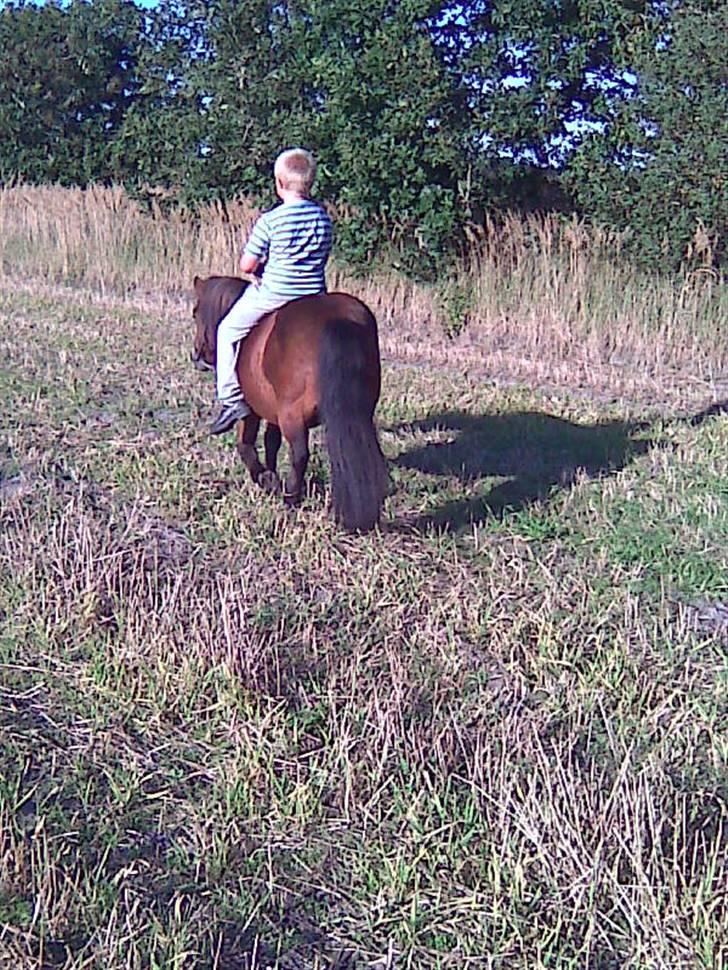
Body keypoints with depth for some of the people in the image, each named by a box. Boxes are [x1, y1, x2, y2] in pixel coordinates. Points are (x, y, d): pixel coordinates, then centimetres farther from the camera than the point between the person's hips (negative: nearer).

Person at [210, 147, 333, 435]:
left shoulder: (270, 220, -11)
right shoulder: (323, 217, 4)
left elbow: (246, 265, -8)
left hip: (272, 295, -4)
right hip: (314, 297, 5)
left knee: (228, 330, 15)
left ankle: (231, 397, 8)